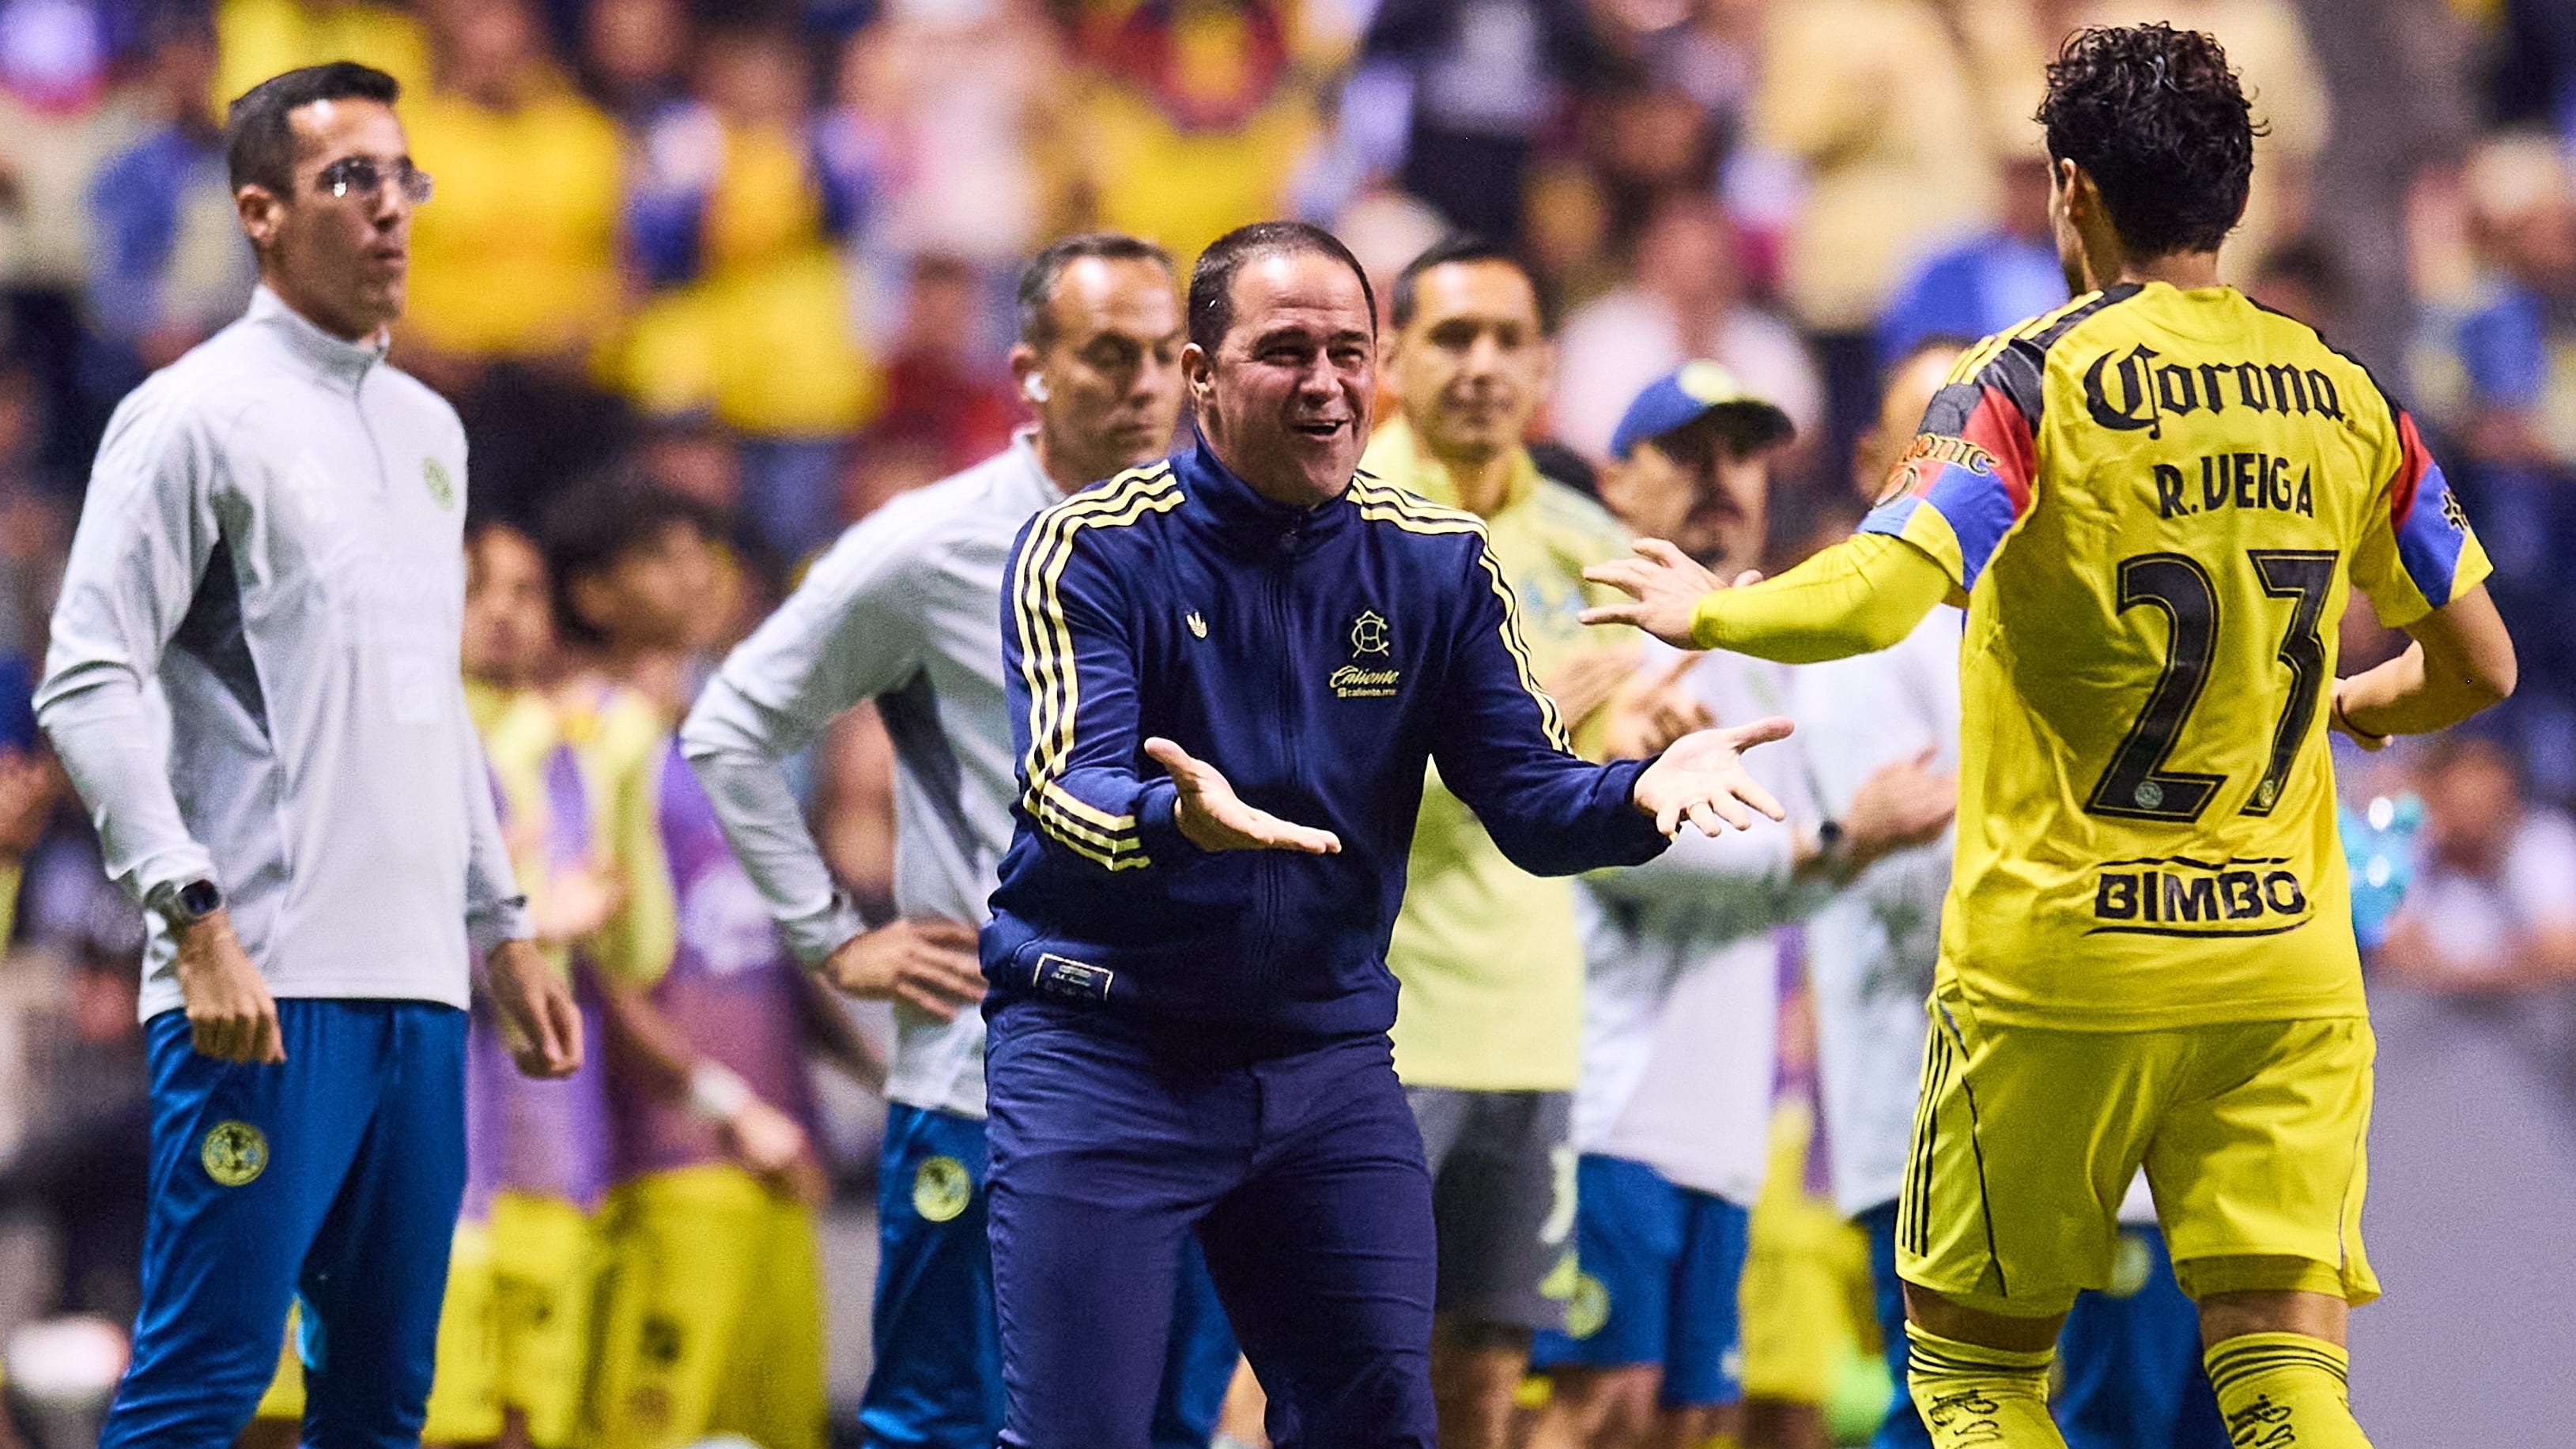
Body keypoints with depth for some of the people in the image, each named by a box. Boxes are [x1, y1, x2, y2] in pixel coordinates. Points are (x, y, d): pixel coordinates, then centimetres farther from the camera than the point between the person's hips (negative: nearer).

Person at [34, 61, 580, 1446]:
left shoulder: (427, 430, 19)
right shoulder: (197, 415, -5)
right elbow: (89, 684, -12)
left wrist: (501, 927, 23)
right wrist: (195, 917, -20)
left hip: (417, 987, 8)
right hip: (267, 988, -8)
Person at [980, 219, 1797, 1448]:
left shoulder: (1437, 564, 3)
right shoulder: (1093, 551, -10)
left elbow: (1527, 794, -1)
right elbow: (1067, 791, -23)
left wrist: (1641, 795, -24)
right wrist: (1178, 817, -46)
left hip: (1328, 1058, 4)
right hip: (1104, 1054, -4)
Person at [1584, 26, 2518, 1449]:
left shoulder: (2033, 384, -9)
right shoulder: (2343, 399, 5)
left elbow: (1871, 599, -23)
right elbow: (2480, 665, 14)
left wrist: (1705, 612, -4)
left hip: (2057, 970, -3)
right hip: (2285, 976, 3)